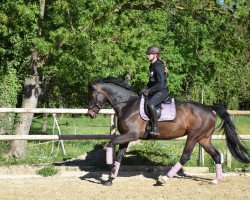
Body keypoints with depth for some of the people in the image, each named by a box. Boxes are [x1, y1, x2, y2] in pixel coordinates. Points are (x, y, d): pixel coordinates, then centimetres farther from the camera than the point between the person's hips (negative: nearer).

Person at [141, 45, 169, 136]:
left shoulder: (158, 67, -17)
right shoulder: (152, 66, 13)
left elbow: (160, 84, -24)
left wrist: (149, 91, -17)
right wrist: (146, 88, 5)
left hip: (161, 91, -11)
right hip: (153, 91, 11)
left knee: (150, 104, -36)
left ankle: (155, 129, -33)